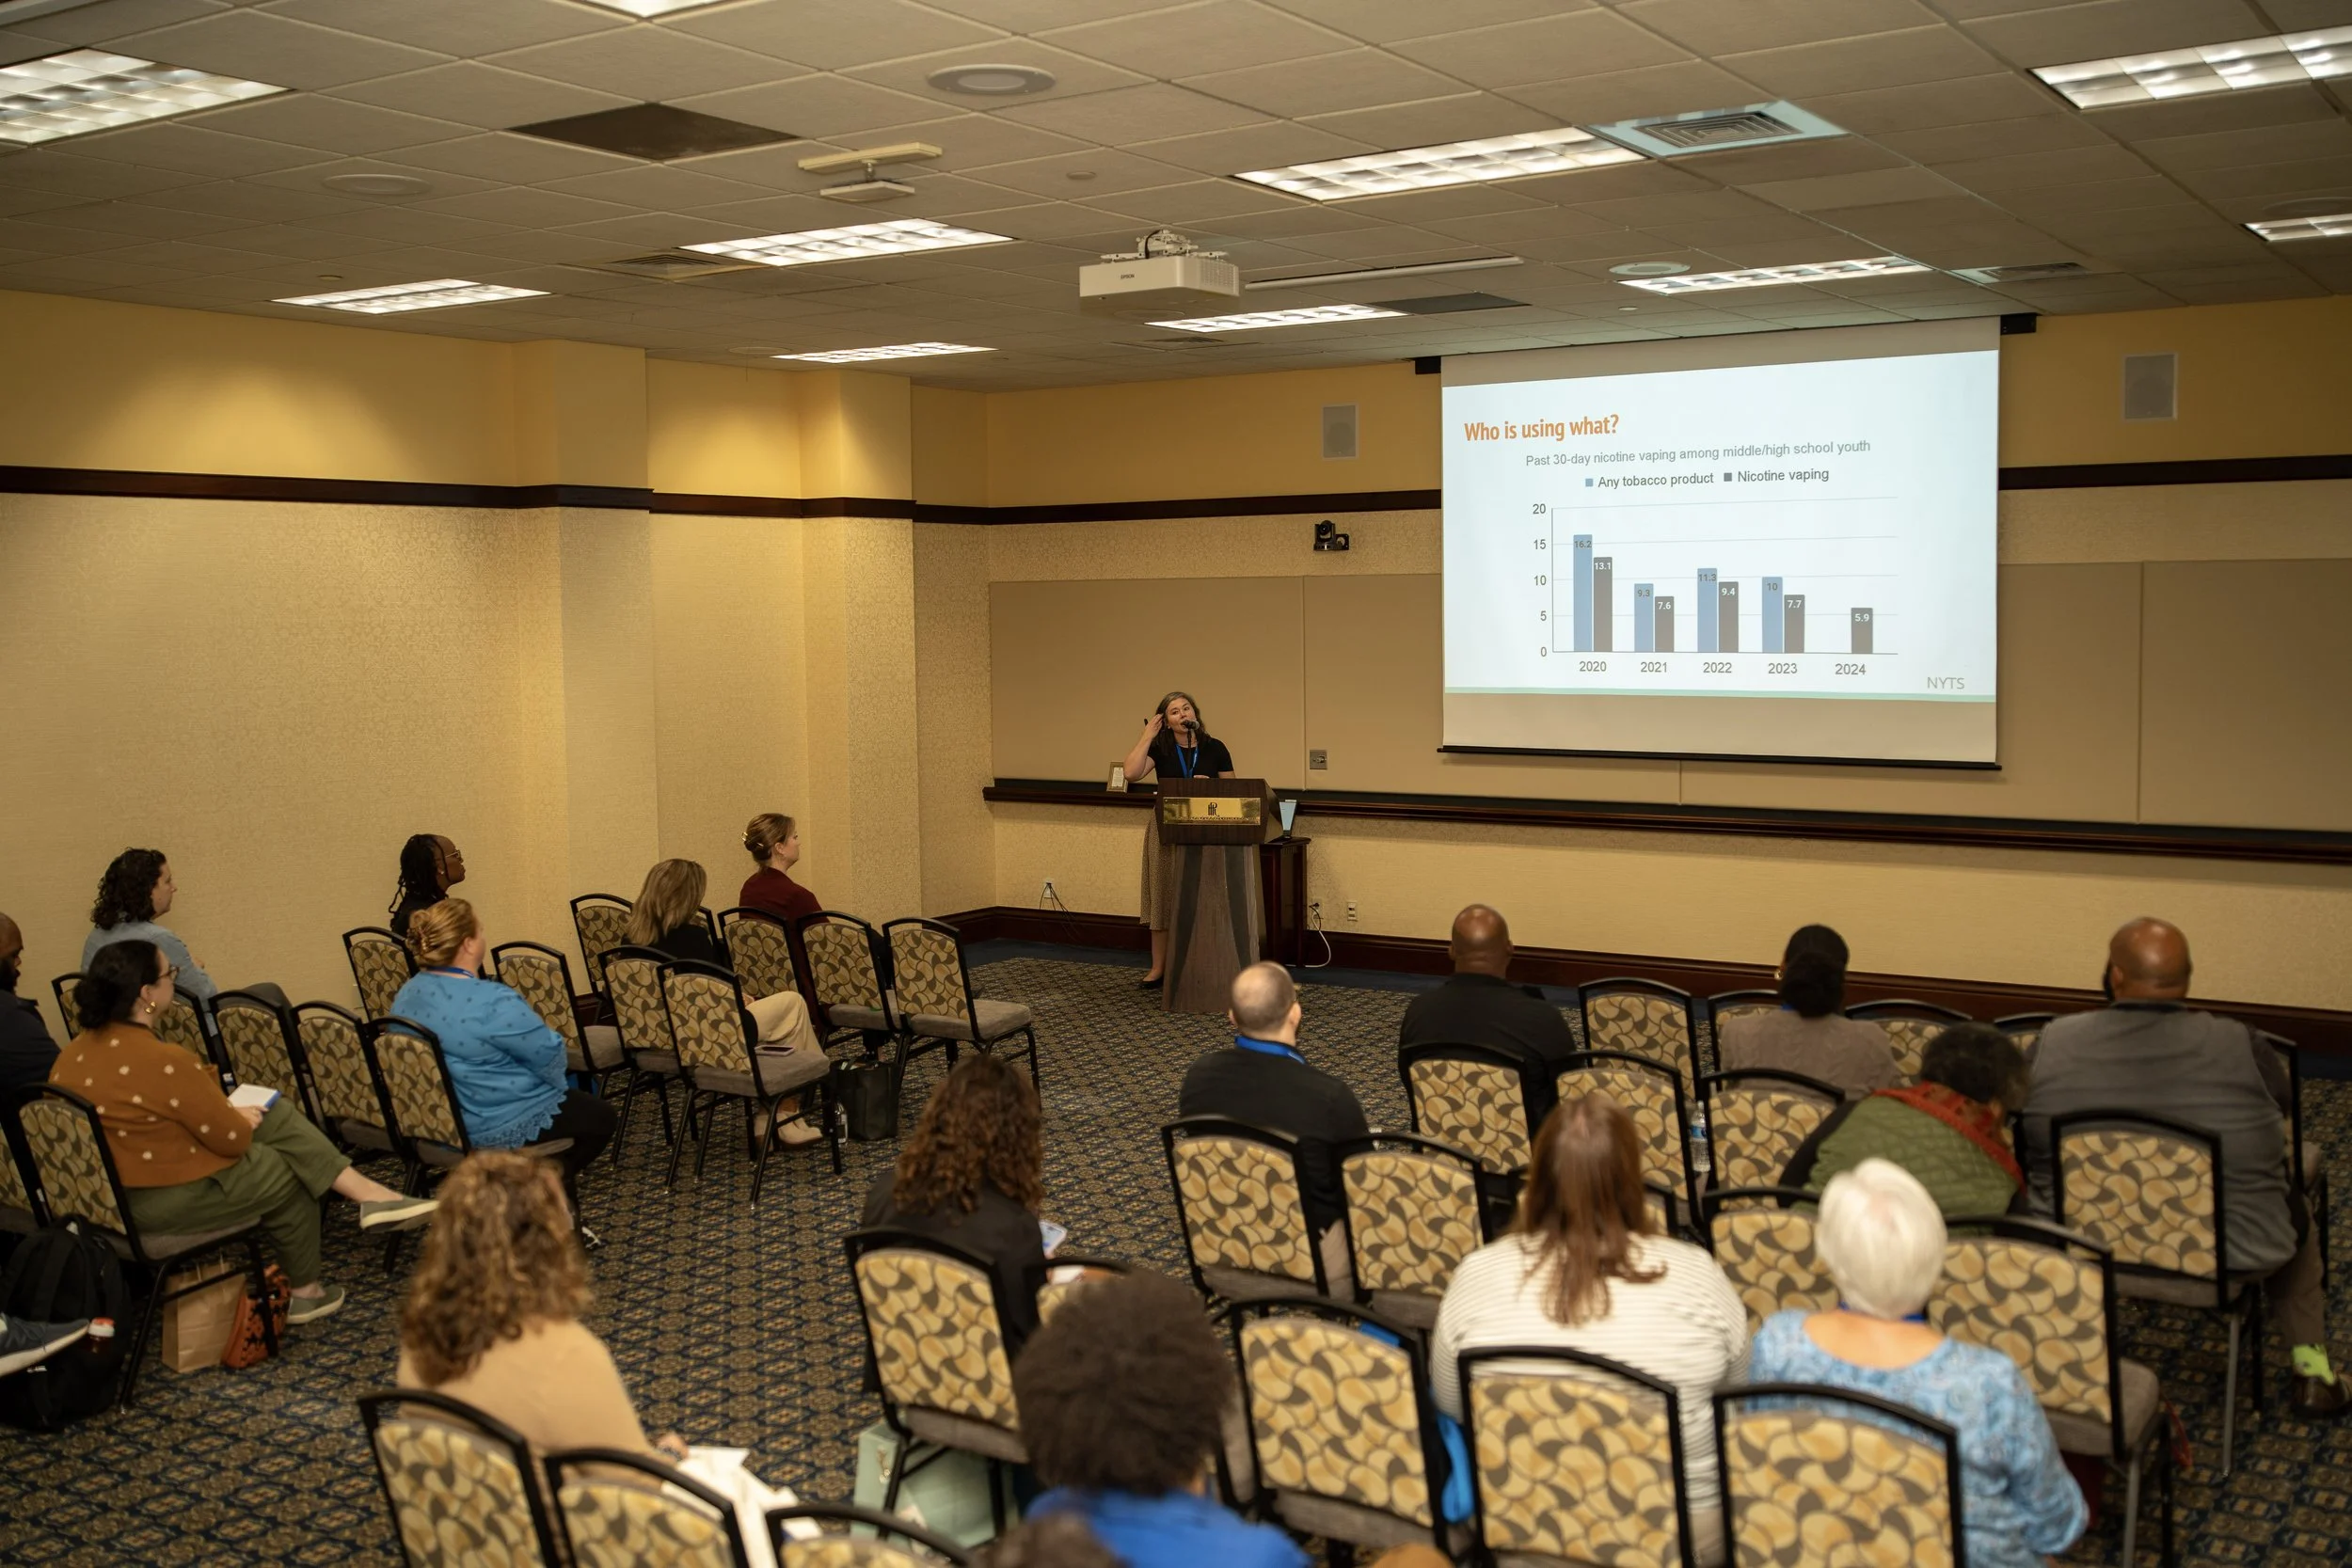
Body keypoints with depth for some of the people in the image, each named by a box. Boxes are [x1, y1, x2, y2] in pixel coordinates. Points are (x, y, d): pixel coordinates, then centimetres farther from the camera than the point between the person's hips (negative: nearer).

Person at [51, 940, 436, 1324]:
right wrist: (241, 1118, 4)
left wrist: (229, 1113, 7)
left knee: (278, 1116, 11)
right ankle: (303, 1293, 33)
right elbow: (232, 1138, -19)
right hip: (168, 1201, -9)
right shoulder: (162, 1062, -28)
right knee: (289, 1174, 16)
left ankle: (368, 1193, 9)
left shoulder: (76, 1051, 0)